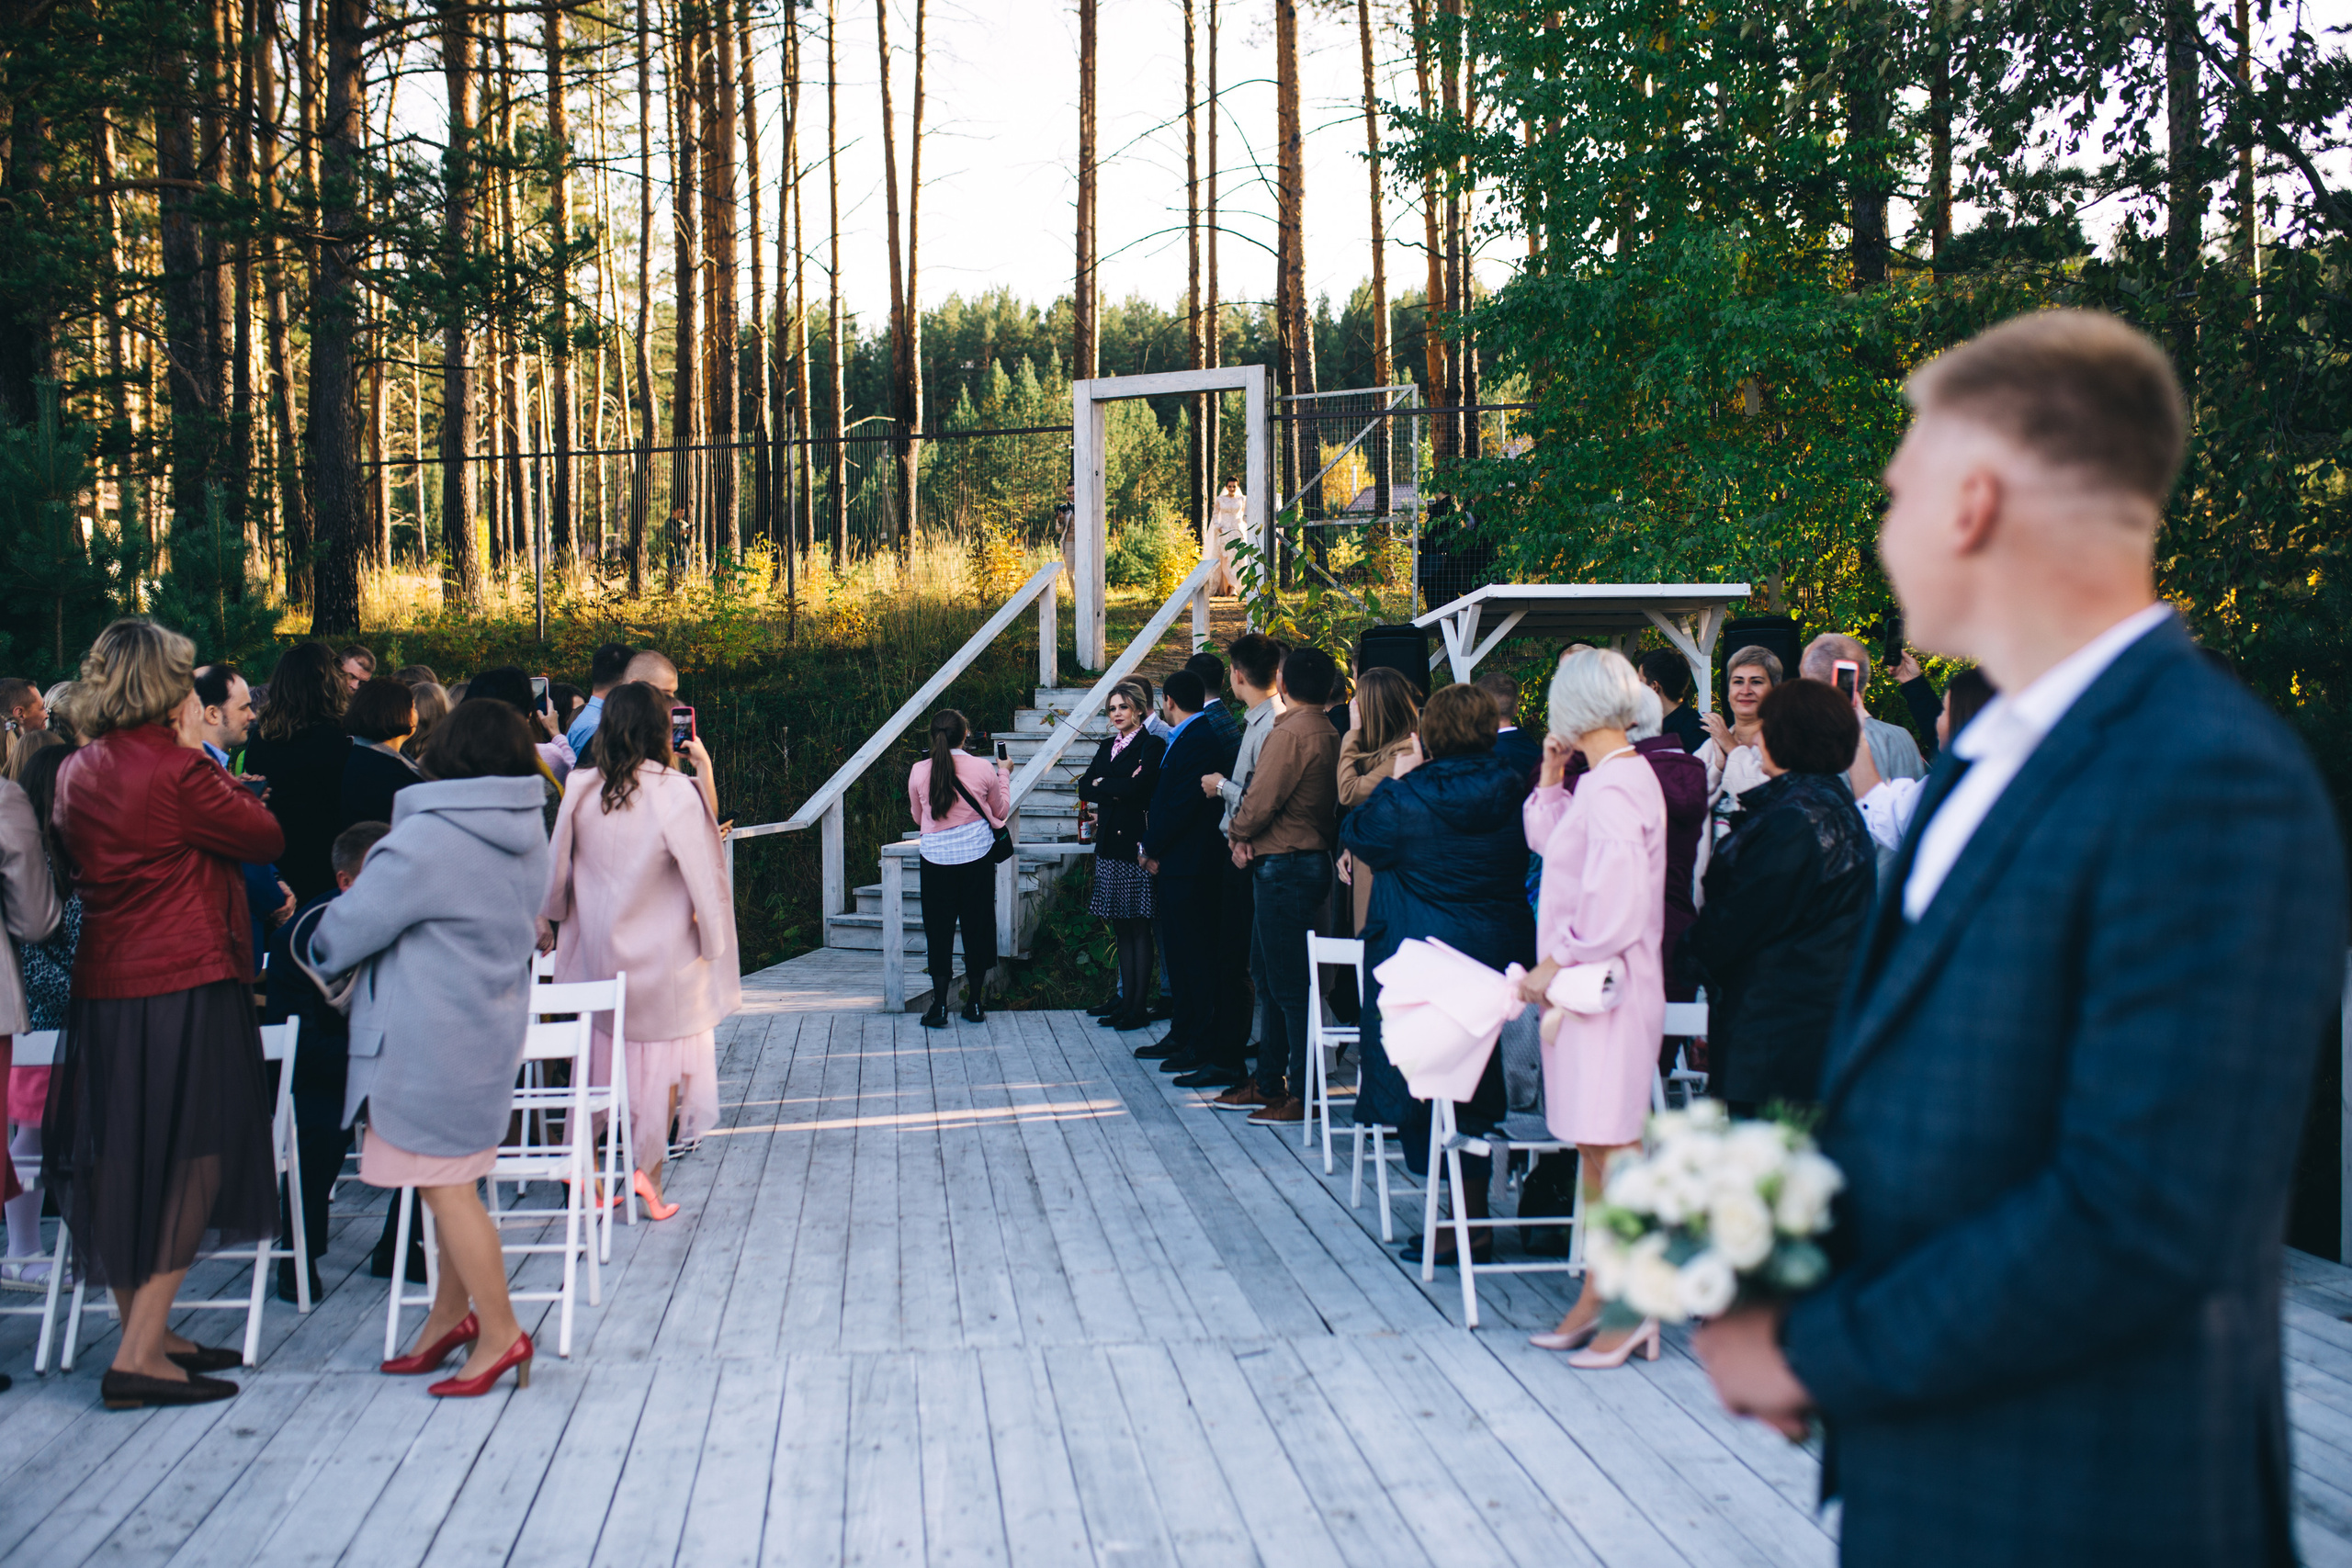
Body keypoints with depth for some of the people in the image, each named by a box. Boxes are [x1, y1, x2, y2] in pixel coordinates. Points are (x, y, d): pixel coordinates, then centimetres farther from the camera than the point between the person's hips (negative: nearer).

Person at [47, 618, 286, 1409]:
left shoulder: (76, 771, 8)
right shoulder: (178, 771, -15)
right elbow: (267, 837, -7)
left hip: (99, 987, 8)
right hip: (184, 986, -8)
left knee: (120, 1162, 14)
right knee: (190, 1161, -1)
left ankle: (146, 1331, 25)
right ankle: (141, 1355, -3)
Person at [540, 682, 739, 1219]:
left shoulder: (581, 791, -5)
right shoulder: (676, 793, -17)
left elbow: (556, 871, 6)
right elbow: (704, 876, -15)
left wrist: (548, 926, 21)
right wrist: (713, 943, -3)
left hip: (597, 949, 4)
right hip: (663, 952, -4)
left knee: (599, 1053, 16)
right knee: (665, 1059, 9)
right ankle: (648, 1170, 5)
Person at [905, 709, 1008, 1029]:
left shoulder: (919, 771, -6)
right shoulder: (982, 769, -8)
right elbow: (1001, 812, 8)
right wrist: (1004, 774, 21)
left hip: (935, 858, 0)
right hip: (976, 857, 0)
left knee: (939, 930, 8)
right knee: (977, 927, 11)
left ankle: (939, 1006, 4)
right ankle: (974, 1004, 16)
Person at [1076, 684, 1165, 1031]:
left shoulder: (1152, 745, -4)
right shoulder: (1106, 747, 17)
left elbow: (1139, 787, -17)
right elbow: (1085, 789, 7)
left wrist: (1102, 785, -3)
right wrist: (1118, 790, -9)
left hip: (1135, 843, -7)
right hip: (1109, 843, 7)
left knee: (1139, 927, -2)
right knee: (1121, 927, 8)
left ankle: (1138, 1006, 0)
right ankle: (1125, 999, 12)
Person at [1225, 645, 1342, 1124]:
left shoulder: (1290, 733, -17)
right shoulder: (1329, 734, 12)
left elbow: (1261, 799, -19)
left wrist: (1238, 834, 2)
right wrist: (1248, 837, 3)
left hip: (1283, 865, -10)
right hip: (1312, 856, 10)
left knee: (1289, 984, -5)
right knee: (1268, 974, 17)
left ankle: (1303, 1096, -1)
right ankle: (1270, 1082, 24)